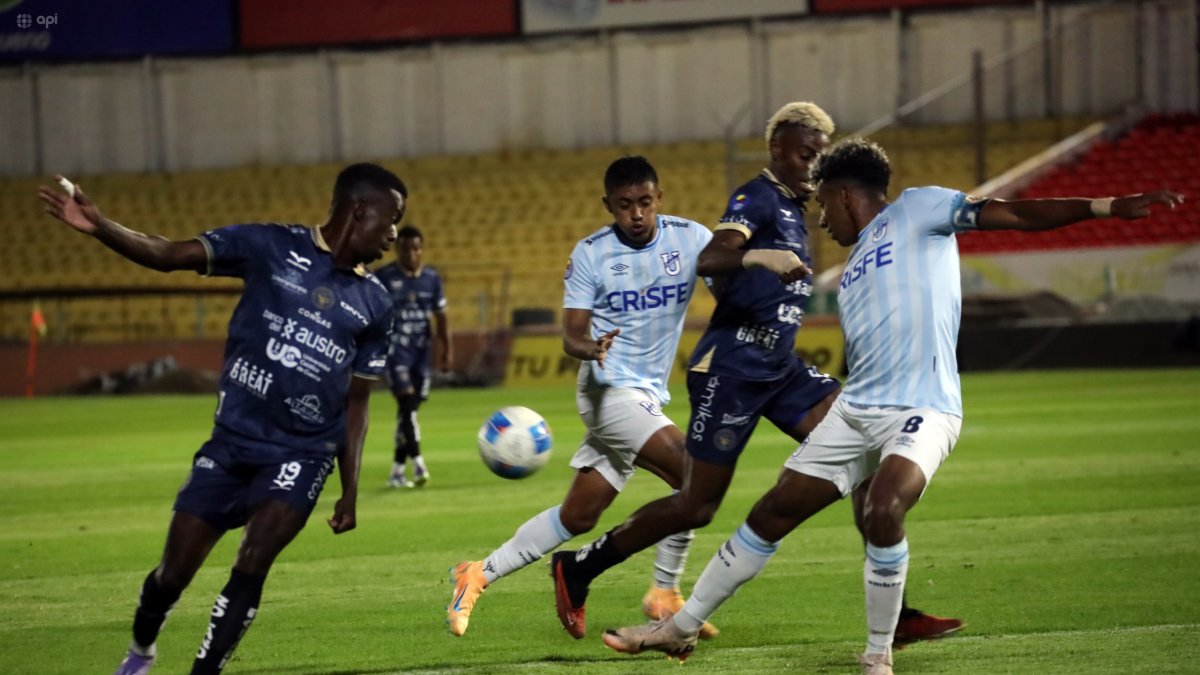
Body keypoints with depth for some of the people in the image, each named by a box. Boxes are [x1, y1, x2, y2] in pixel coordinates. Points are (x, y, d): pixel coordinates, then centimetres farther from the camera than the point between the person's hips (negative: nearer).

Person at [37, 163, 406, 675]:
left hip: (301, 454, 1)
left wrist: (350, 489, 9)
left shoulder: (374, 303, 6)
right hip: (232, 442, -1)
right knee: (174, 572, 5)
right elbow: (169, 255, -12)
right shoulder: (272, 247, -4)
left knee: (250, 568, -19)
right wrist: (100, 227, -27)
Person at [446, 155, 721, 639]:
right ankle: (664, 594, -7)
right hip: (609, 389, -5)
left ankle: (481, 574, 21)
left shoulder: (690, 239, 0)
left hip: (648, 398, 5)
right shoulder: (590, 254, -6)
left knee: (577, 516, 10)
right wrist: (590, 349, -32)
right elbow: (572, 334, -9)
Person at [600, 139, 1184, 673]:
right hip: (855, 410, 8)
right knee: (773, 511, 9)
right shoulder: (852, 272, 23)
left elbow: (1013, 214, -7)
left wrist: (1109, 206, -17)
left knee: (883, 512, -31)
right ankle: (681, 628, 22)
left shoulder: (916, 211, 1)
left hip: (921, 411, -8)